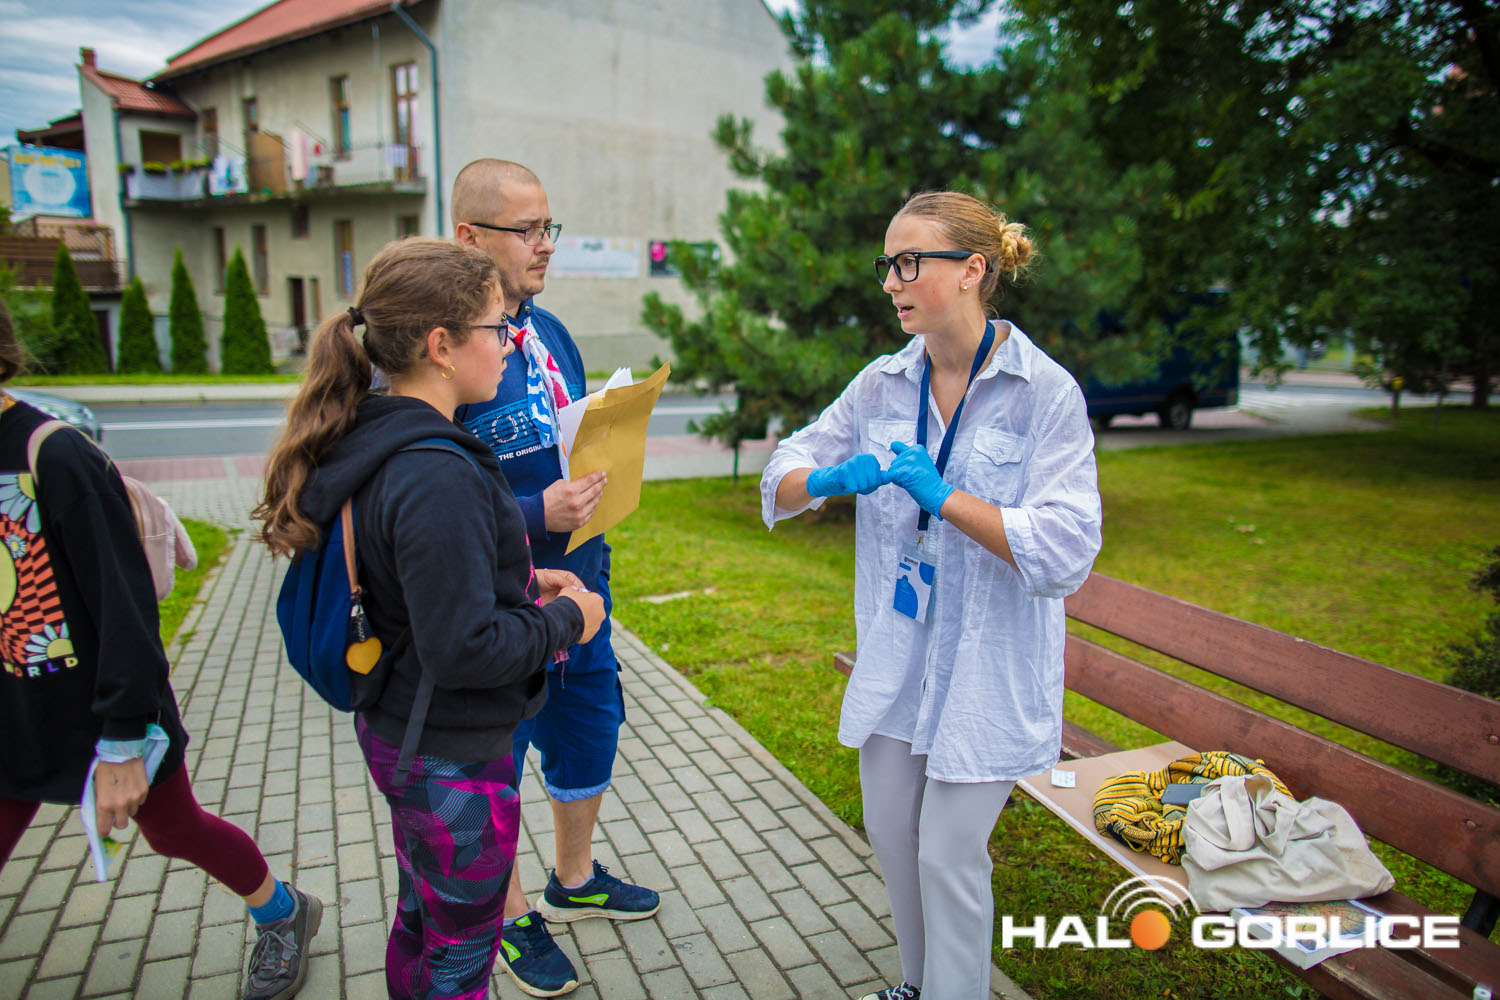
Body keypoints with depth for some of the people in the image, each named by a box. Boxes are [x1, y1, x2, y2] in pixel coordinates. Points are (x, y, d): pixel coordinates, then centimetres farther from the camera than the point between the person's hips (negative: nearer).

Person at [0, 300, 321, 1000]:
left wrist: (123, 742, -19)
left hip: (102, 708, -6)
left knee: (175, 830, 13)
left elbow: (125, 606, -22)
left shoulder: (58, 458, -23)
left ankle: (282, 915, 38)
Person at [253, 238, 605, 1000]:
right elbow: (465, 650, -29)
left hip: (397, 730, 9)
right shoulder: (435, 476, -30)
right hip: (453, 757, -9)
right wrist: (566, 619, -15)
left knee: (420, 919, 29)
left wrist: (520, 581, 5)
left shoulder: (376, 443, 0)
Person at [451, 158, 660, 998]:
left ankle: (575, 880, 47)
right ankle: (511, 918, 38)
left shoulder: (550, 331, 6)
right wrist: (536, 514, -29)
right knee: (492, 769, 13)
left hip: (577, 585, 8)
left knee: (589, 736, 22)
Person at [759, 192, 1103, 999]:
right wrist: (834, 478, -19)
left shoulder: (1046, 392, -14)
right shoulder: (882, 384, 0)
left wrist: (942, 496, -26)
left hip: (987, 667, -5)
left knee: (948, 855, 5)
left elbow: (1066, 552, -20)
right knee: (890, 833, 19)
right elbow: (780, 479, 3)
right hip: (893, 654, 5)